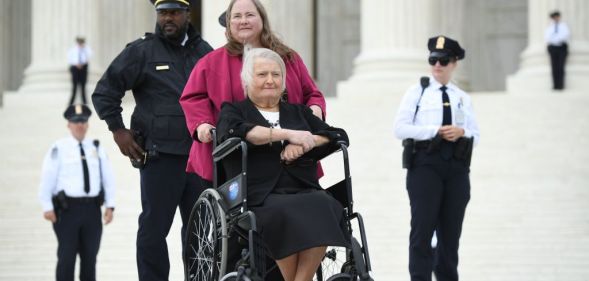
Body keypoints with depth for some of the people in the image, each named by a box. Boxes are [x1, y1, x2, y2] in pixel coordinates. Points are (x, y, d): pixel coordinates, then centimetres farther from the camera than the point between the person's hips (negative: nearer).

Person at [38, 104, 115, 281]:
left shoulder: (96, 148, 11)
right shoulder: (59, 148, -2)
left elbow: (108, 178, 11)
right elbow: (47, 178, -4)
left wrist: (110, 205, 4)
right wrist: (47, 207, -8)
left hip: (92, 208, 4)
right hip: (68, 208, -4)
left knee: (90, 255, 9)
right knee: (66, 256, -3)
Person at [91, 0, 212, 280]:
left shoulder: (204, 52, 14)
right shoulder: (141, 52, 1)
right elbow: (105, 91, 4)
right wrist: (118, 130, -1)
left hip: (200, 154, 4)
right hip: (160, 156, -4)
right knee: (154, 228, -4)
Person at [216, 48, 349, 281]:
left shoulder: (299, 112, 29)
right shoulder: (234, 111, 18)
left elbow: (339, 136, 16)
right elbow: (234, 132, -8)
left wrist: (304, 143, -3)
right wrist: (288, 134, -11)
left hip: (305, 192, 3)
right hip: (261, 198, -3)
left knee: (322, 206, -32)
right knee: (286, 213, -37)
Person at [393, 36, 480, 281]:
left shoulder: (463, 98, 18)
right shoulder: (417, 92, 6)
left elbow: (475, 135, 15)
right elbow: (400, 128, -5)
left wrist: (462, 132, -8)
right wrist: (436, 131, -13)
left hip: (456, 167, 4)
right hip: (425, 164, -4)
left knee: (451, 230, 7)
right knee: (423, 228, -9)